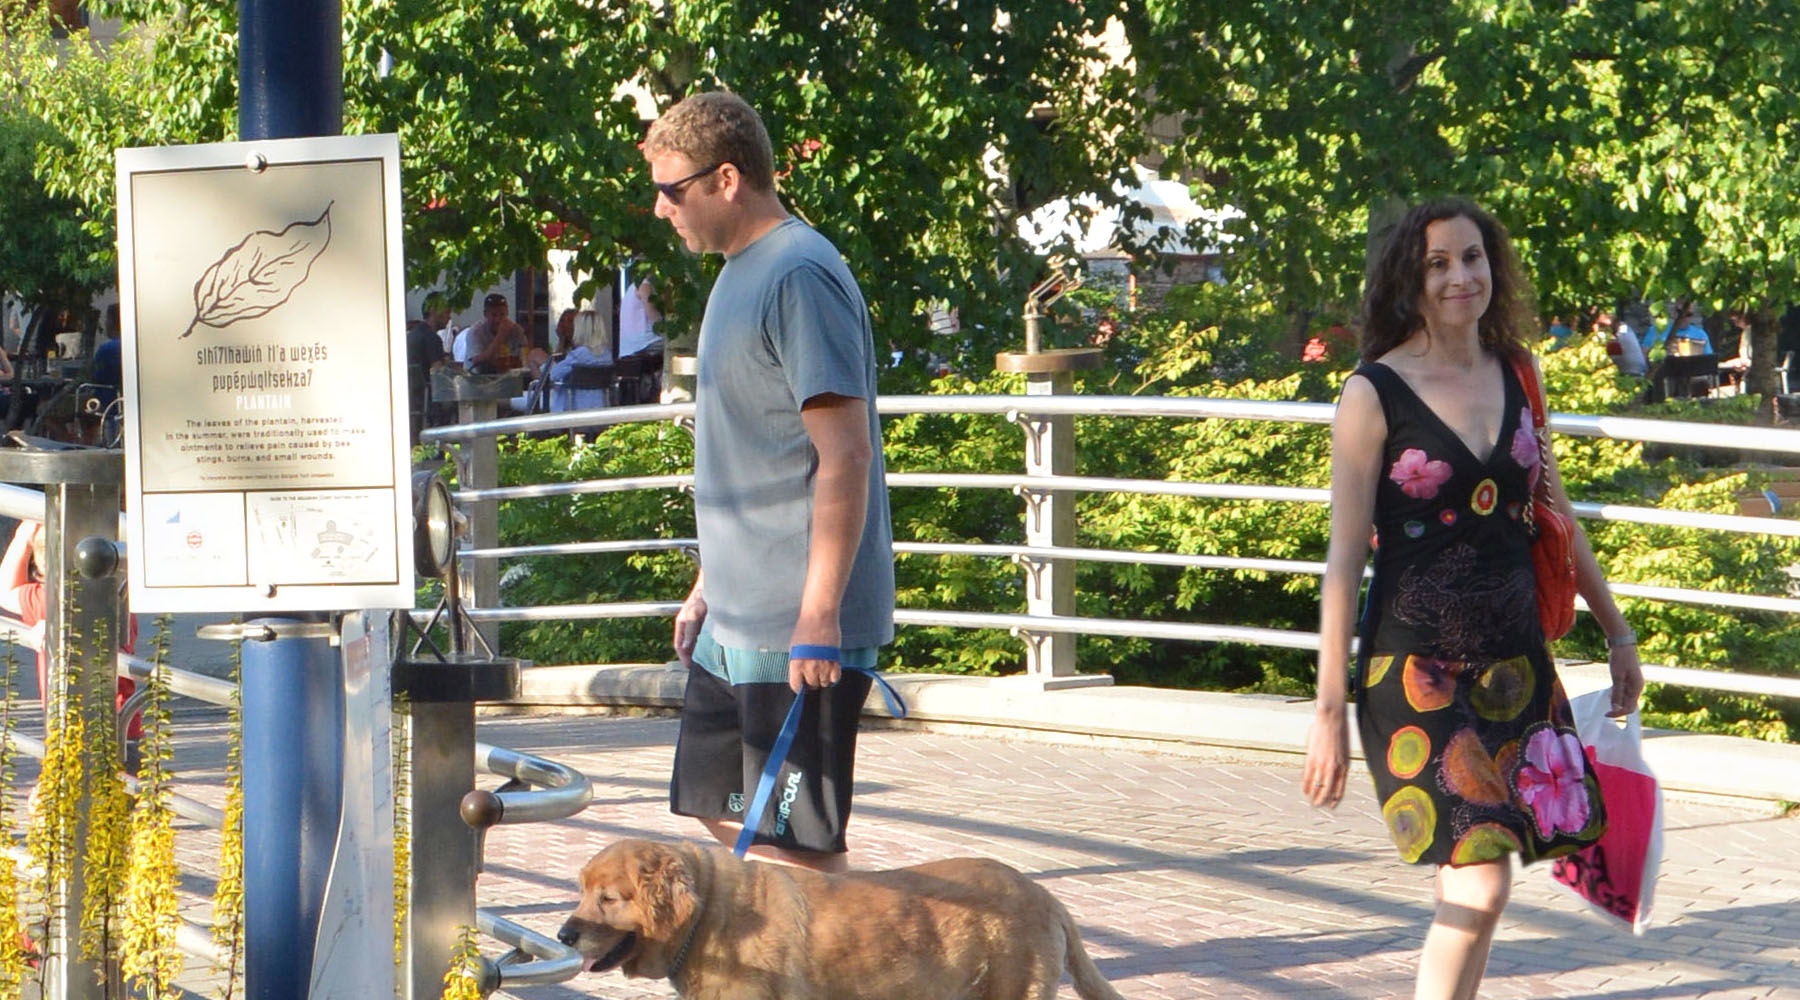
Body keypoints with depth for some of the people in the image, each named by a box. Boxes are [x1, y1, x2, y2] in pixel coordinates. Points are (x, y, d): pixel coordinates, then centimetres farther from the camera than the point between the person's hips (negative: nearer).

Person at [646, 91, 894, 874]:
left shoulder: (800, 278, -15)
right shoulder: (740, 272, 15)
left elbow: (844, 455, -21)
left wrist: (819, 614, -24)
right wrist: (706, 587, 24)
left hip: (799, 631, -10)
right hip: (733, 621, 10)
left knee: (798, 845, -6)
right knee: (723, 812, 15)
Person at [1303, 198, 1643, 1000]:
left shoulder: (1514, 376, 9)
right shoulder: (1374, 394, -7)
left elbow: (1554, 514, 22)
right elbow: (1345, 558, -7)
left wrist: (1615, 630, 26)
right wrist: (1329, 708, -9)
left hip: (1514, 663, 5)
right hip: (1416, 671, -5)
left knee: (1475, 887, 6)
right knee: (1477, 887, -15)